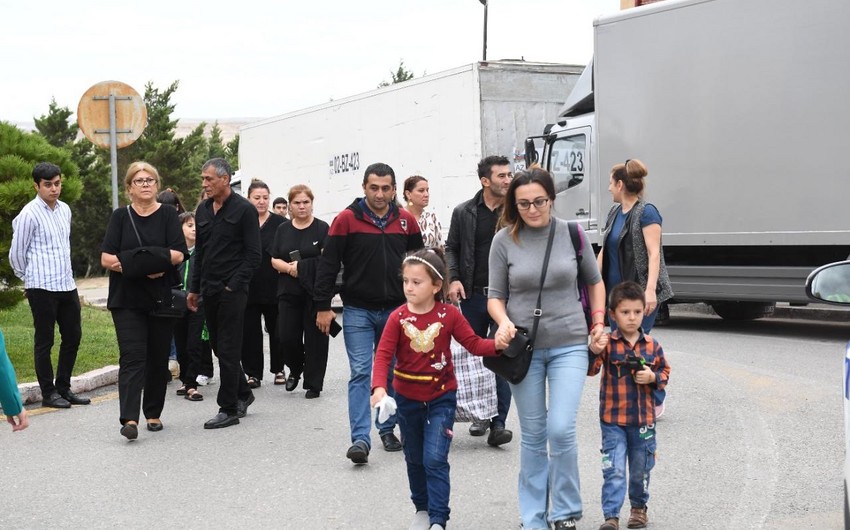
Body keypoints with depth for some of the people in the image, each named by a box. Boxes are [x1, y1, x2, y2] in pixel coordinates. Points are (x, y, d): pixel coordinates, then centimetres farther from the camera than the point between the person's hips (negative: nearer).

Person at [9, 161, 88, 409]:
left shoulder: (65, 210, 11)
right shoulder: (29, 214, -11)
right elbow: (16, 253, -5)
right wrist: (30, 279, 7)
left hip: (67, 284, 7)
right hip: (42, 287, -7)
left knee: (73, 336, 11)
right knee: (44, 341, 1)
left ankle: (63, 388, 23)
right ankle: (48, 393, 9)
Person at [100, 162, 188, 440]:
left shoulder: (168, 215, 4)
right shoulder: (120, 217, 7)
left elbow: (178, 254, -9)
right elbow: (106, 258, -2)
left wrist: (137, 260, -17)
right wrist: (139, 268, -16)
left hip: (162, 298, 1)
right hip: (127, 300, -1)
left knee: (159, 359, 6)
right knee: (132, 356, -11)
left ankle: (154, 413, 20)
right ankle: (129, 418, -18)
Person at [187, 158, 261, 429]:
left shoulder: (244, 210, -7)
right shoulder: (203, 210, 12)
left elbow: (253, 254, -9)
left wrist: (234, 285, -14)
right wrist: (194, 289, 14)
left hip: (232, 291, -7)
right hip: (209, 291, 7)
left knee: (228, 350, -5)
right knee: (219, 347, 12)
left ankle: (229, 409, 1)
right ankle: (243, 394, 29)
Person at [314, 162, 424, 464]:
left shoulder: (406, 221, 3)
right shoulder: (347, 219, -7)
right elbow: (328, 265, -5)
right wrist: (323, 306, -7)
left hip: (395, 310, 3)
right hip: (358, 311, -3)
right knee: (360, 373, -8)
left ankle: (388, 430, 24)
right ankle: (360, 439, -11)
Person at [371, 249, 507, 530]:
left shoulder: (449, 314, -10)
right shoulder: (398, 317, -11)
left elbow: (474, 343, -9)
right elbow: (383, 355, -17)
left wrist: (496, 344, -29)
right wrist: (379, 387, -33)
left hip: (441, 397, -2)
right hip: (407, 398, 2)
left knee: (435, 459, -11)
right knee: (415, 459, 17)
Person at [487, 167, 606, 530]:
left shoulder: (571, 234, -1)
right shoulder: (504, 240, -4)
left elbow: (593, 281, 14)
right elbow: (495, 296, 2)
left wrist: (598, 321, 6)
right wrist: (504, 321, -18)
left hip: (569, 345, 0)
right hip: (524, 347, 1)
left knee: (561, 430, -11)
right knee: (532, 435, 8)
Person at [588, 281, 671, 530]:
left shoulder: (651, 345, 2)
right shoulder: (607, 343, -8)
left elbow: (665, 371, 12)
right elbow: (590, 370, -16)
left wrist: (653, 377, -9)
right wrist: (593, 351, -35)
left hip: (643, 419, 3)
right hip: (613, 420, -3)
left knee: (640, 469, 16)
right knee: (614, 470, -7)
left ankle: (639, 507, 35)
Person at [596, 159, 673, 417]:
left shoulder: (646, 212, -10)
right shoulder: (615, 212, 14)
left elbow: (654, 253, -17)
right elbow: (604, 251, 19)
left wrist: (650, 290, -26)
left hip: (640, 294, -8)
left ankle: (654, 401, 4)